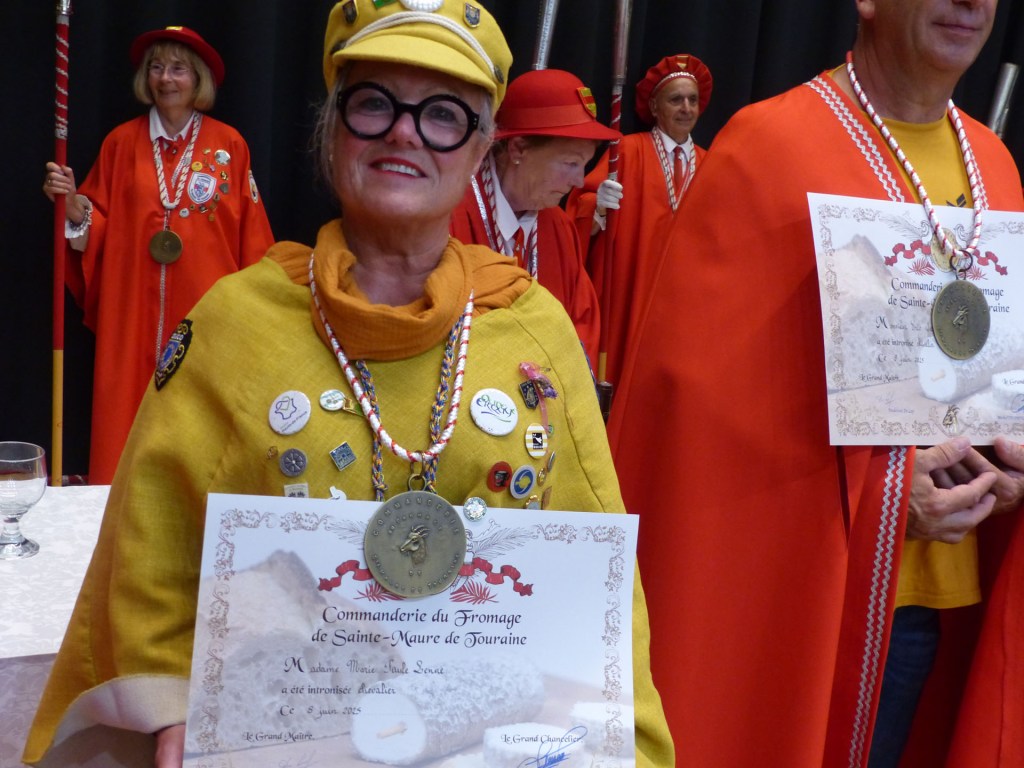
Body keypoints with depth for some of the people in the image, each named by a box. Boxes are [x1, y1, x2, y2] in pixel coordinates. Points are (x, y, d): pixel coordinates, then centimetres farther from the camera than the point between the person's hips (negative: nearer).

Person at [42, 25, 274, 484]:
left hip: (208, 313, -1)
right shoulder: (122, 142, 7)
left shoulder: (229, 144, 3)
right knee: (131, 419, 2)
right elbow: (101, 228, 6)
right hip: (134, 313, 2)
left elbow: (250, 235, 2)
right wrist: (73, 205, -14)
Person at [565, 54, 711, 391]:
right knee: (623, 371, -5)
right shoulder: (629, 150, -4)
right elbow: (586, 215, -12)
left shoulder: (706, 164, 9)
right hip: (627, 292, -4)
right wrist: (599, 205, -31)